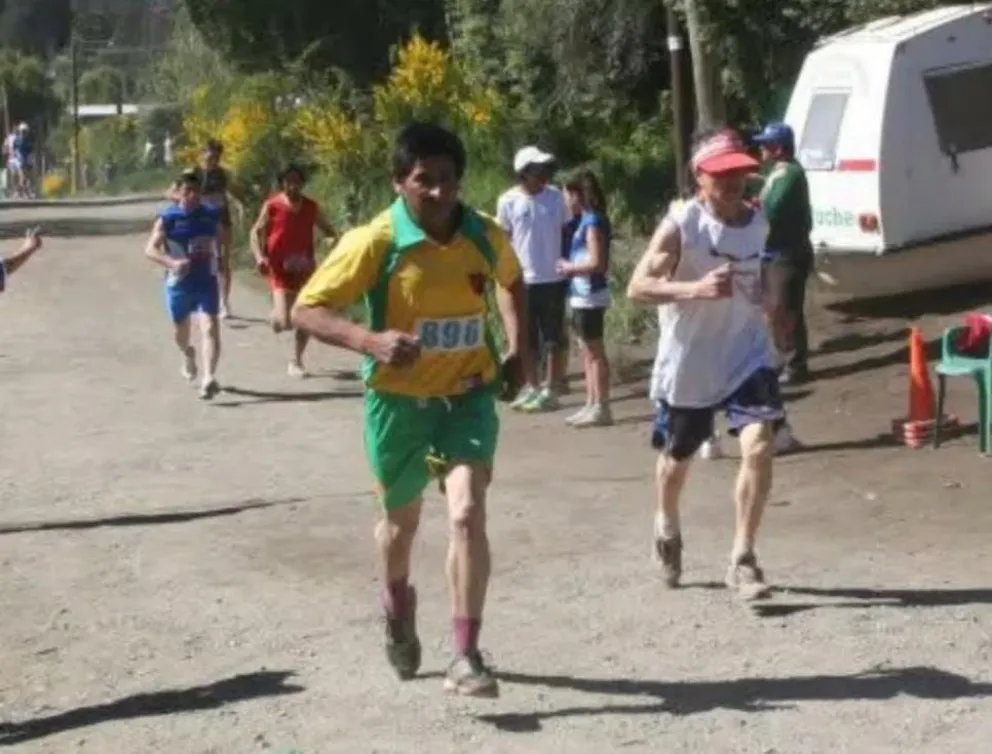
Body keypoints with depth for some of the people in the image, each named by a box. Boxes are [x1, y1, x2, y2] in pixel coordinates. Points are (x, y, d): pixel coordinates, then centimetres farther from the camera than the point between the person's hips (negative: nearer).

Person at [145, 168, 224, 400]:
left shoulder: (211, 215, 0)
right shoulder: (168, 218, -10)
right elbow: (150, 250, -17)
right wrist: (172, 263, -32)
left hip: (207, 281, 1)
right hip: (179, 283, -1)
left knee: (210, 328, -17)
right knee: (181, 330, 19)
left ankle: (208, 378, -26)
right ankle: (188, 355, 53)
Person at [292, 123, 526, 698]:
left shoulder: (485, 235, -7)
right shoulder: (375, 242, -18)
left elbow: (511, 281, 18)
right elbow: (306, 310, -18)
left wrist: (517, 351, 7)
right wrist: (370, 340, -34)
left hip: (468, 394, 1)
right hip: (400, 400, -1)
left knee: (468, 513, -18)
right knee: (403, 519, 18)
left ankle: (466, 656, -12)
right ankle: (399, 605, 50)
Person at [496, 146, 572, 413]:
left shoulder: (556, 197, -3)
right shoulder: (508, 201, -4)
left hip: (553, 279, -1)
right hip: (522, 281, 1)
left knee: (554, 338, 4)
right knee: (527, 338, 11)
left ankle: (551, 391, 11)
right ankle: (532, 387, 24)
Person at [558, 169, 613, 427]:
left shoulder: (593, 222, -15)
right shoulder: (587, 221, 13)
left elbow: (597, 263, -21)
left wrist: (570, 267, -10)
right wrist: (571, 267, 4)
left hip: (591, 296, -10)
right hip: (582, 295, 10)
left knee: (596, 353, -4)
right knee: (588, 353, 13)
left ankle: (602, 408, 0)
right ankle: (591, 405, 18)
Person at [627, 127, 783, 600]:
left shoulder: (758, 223, 1)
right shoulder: (680, 226, -17)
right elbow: (637, 287, -24)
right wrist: (695, 289, -37)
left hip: (747, 355, 3)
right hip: (688, 363, -3)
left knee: (760, 446, -18)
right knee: (678, 456, 16)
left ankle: (742, 559, -7)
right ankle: (667, 529, 48)